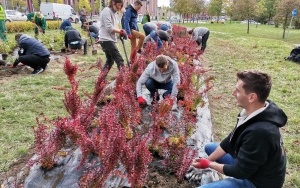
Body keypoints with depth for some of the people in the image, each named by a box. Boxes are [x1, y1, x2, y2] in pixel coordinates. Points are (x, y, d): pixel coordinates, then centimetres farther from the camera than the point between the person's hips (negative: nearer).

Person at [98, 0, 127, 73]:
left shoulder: (114, 12, 18)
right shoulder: (106, 11, -11)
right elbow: (109, 28, -19)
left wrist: (120, 31, -2)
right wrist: (120, 31, -9)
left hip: (110, 39, 10)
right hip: (106, 40, -10)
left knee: (110, 60, 15)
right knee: (119, 60, -10)